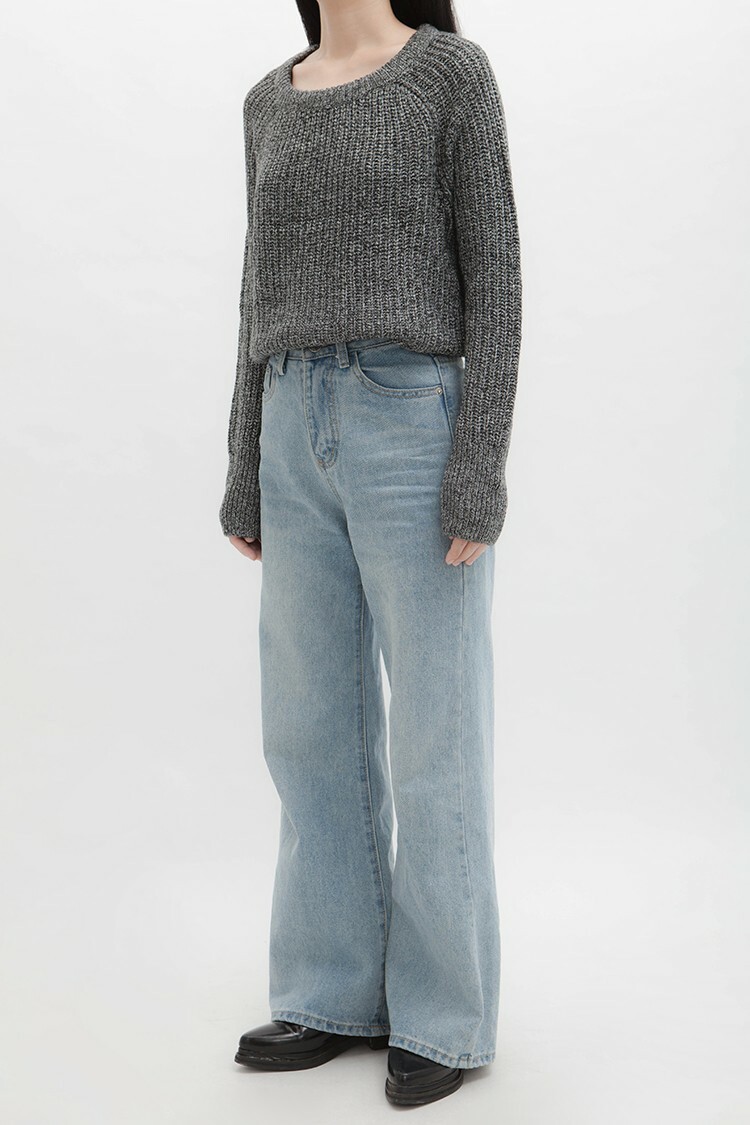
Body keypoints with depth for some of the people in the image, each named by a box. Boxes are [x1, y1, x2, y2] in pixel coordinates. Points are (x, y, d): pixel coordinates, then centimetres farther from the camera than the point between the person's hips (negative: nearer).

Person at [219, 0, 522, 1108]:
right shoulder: (273, 104, 17)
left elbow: (494, 272, -5)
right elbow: (270, 294, 16)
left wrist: (482, 470, -14)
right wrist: (248, 478, 12)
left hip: (419, 433, -6)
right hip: (304, 442, 6)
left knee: (435, 732, 0)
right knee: (315, 728, 8)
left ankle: (447, 1009, 15)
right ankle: (342, 991, 21)